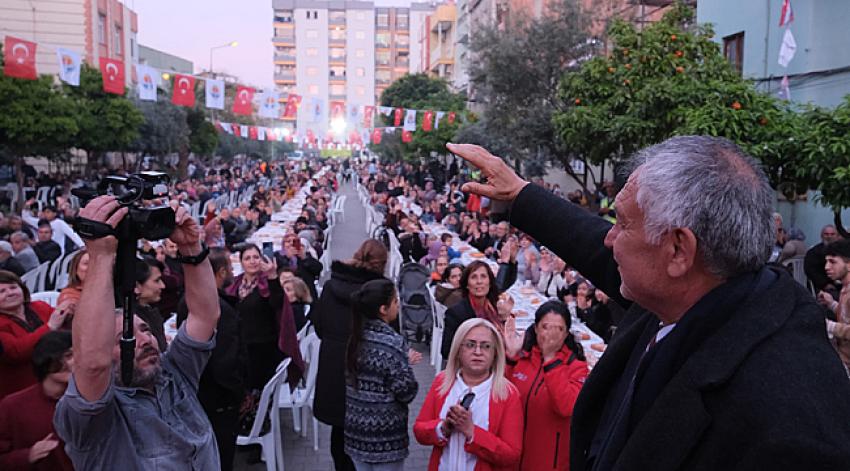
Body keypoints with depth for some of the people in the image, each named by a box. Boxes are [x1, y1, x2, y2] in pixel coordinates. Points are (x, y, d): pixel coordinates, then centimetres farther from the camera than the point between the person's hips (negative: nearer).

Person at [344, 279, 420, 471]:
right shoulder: (393, 342, -21)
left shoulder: (357, 337, 1)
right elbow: (406, 392, -19)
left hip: (356, 429, 7)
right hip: (385, 435, -6)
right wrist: (407, 364, -2)